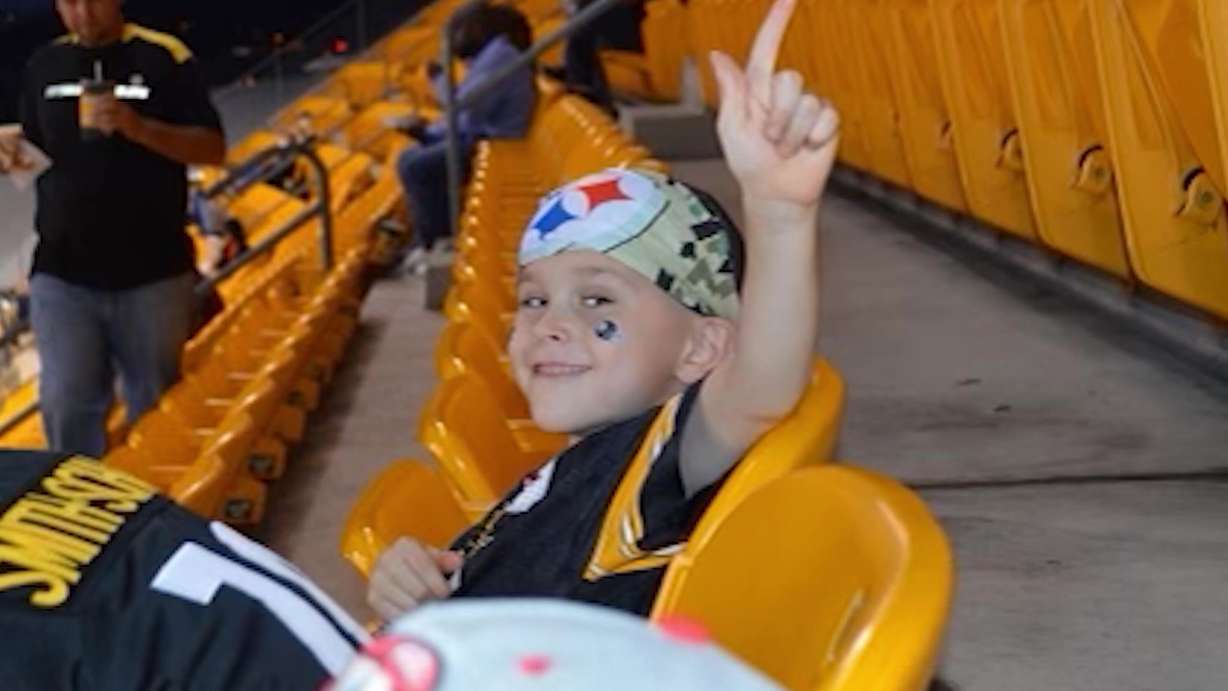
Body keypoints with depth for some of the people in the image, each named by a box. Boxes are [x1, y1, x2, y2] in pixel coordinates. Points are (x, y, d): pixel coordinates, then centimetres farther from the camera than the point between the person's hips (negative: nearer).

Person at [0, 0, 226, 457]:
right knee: (67, 406, -1)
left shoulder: (164, 58, -5)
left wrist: (138, 127, -22)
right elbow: (37, 153, 16)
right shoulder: (43, 66, 7)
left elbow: (212, 148, -7)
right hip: (62, 273, 2)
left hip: (151, 273, -2)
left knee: (156, 407, 10)